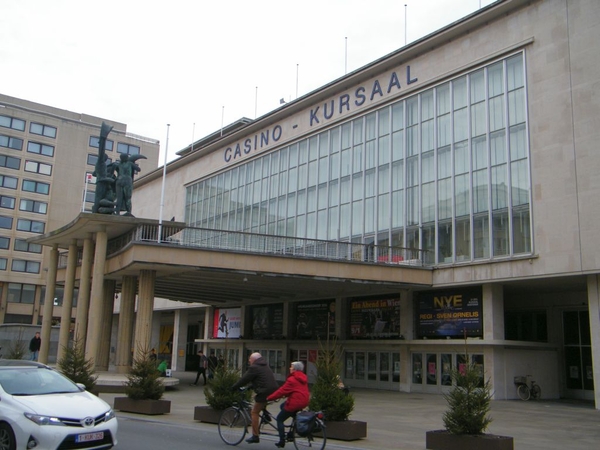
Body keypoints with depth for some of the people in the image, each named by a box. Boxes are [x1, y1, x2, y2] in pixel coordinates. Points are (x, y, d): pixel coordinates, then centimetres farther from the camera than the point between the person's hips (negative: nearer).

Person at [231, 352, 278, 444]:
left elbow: (244, 379, -4)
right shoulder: (265, 366, 22)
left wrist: (233, 388, 7)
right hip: (273, 391, 9)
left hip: (265, 392, -9)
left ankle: (255, 436, 2)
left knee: (254, 412, 1)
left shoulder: (254, 368, -5)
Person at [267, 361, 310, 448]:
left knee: (279, 419, 7)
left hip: (295, 402, -9)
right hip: (304, 401, 9)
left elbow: (282, 391, -15)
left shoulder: (292, 380, -14)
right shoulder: (303, 377, 12)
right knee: (283, 406, 28)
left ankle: (282, 442, 5)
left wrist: (269, 398, -7)